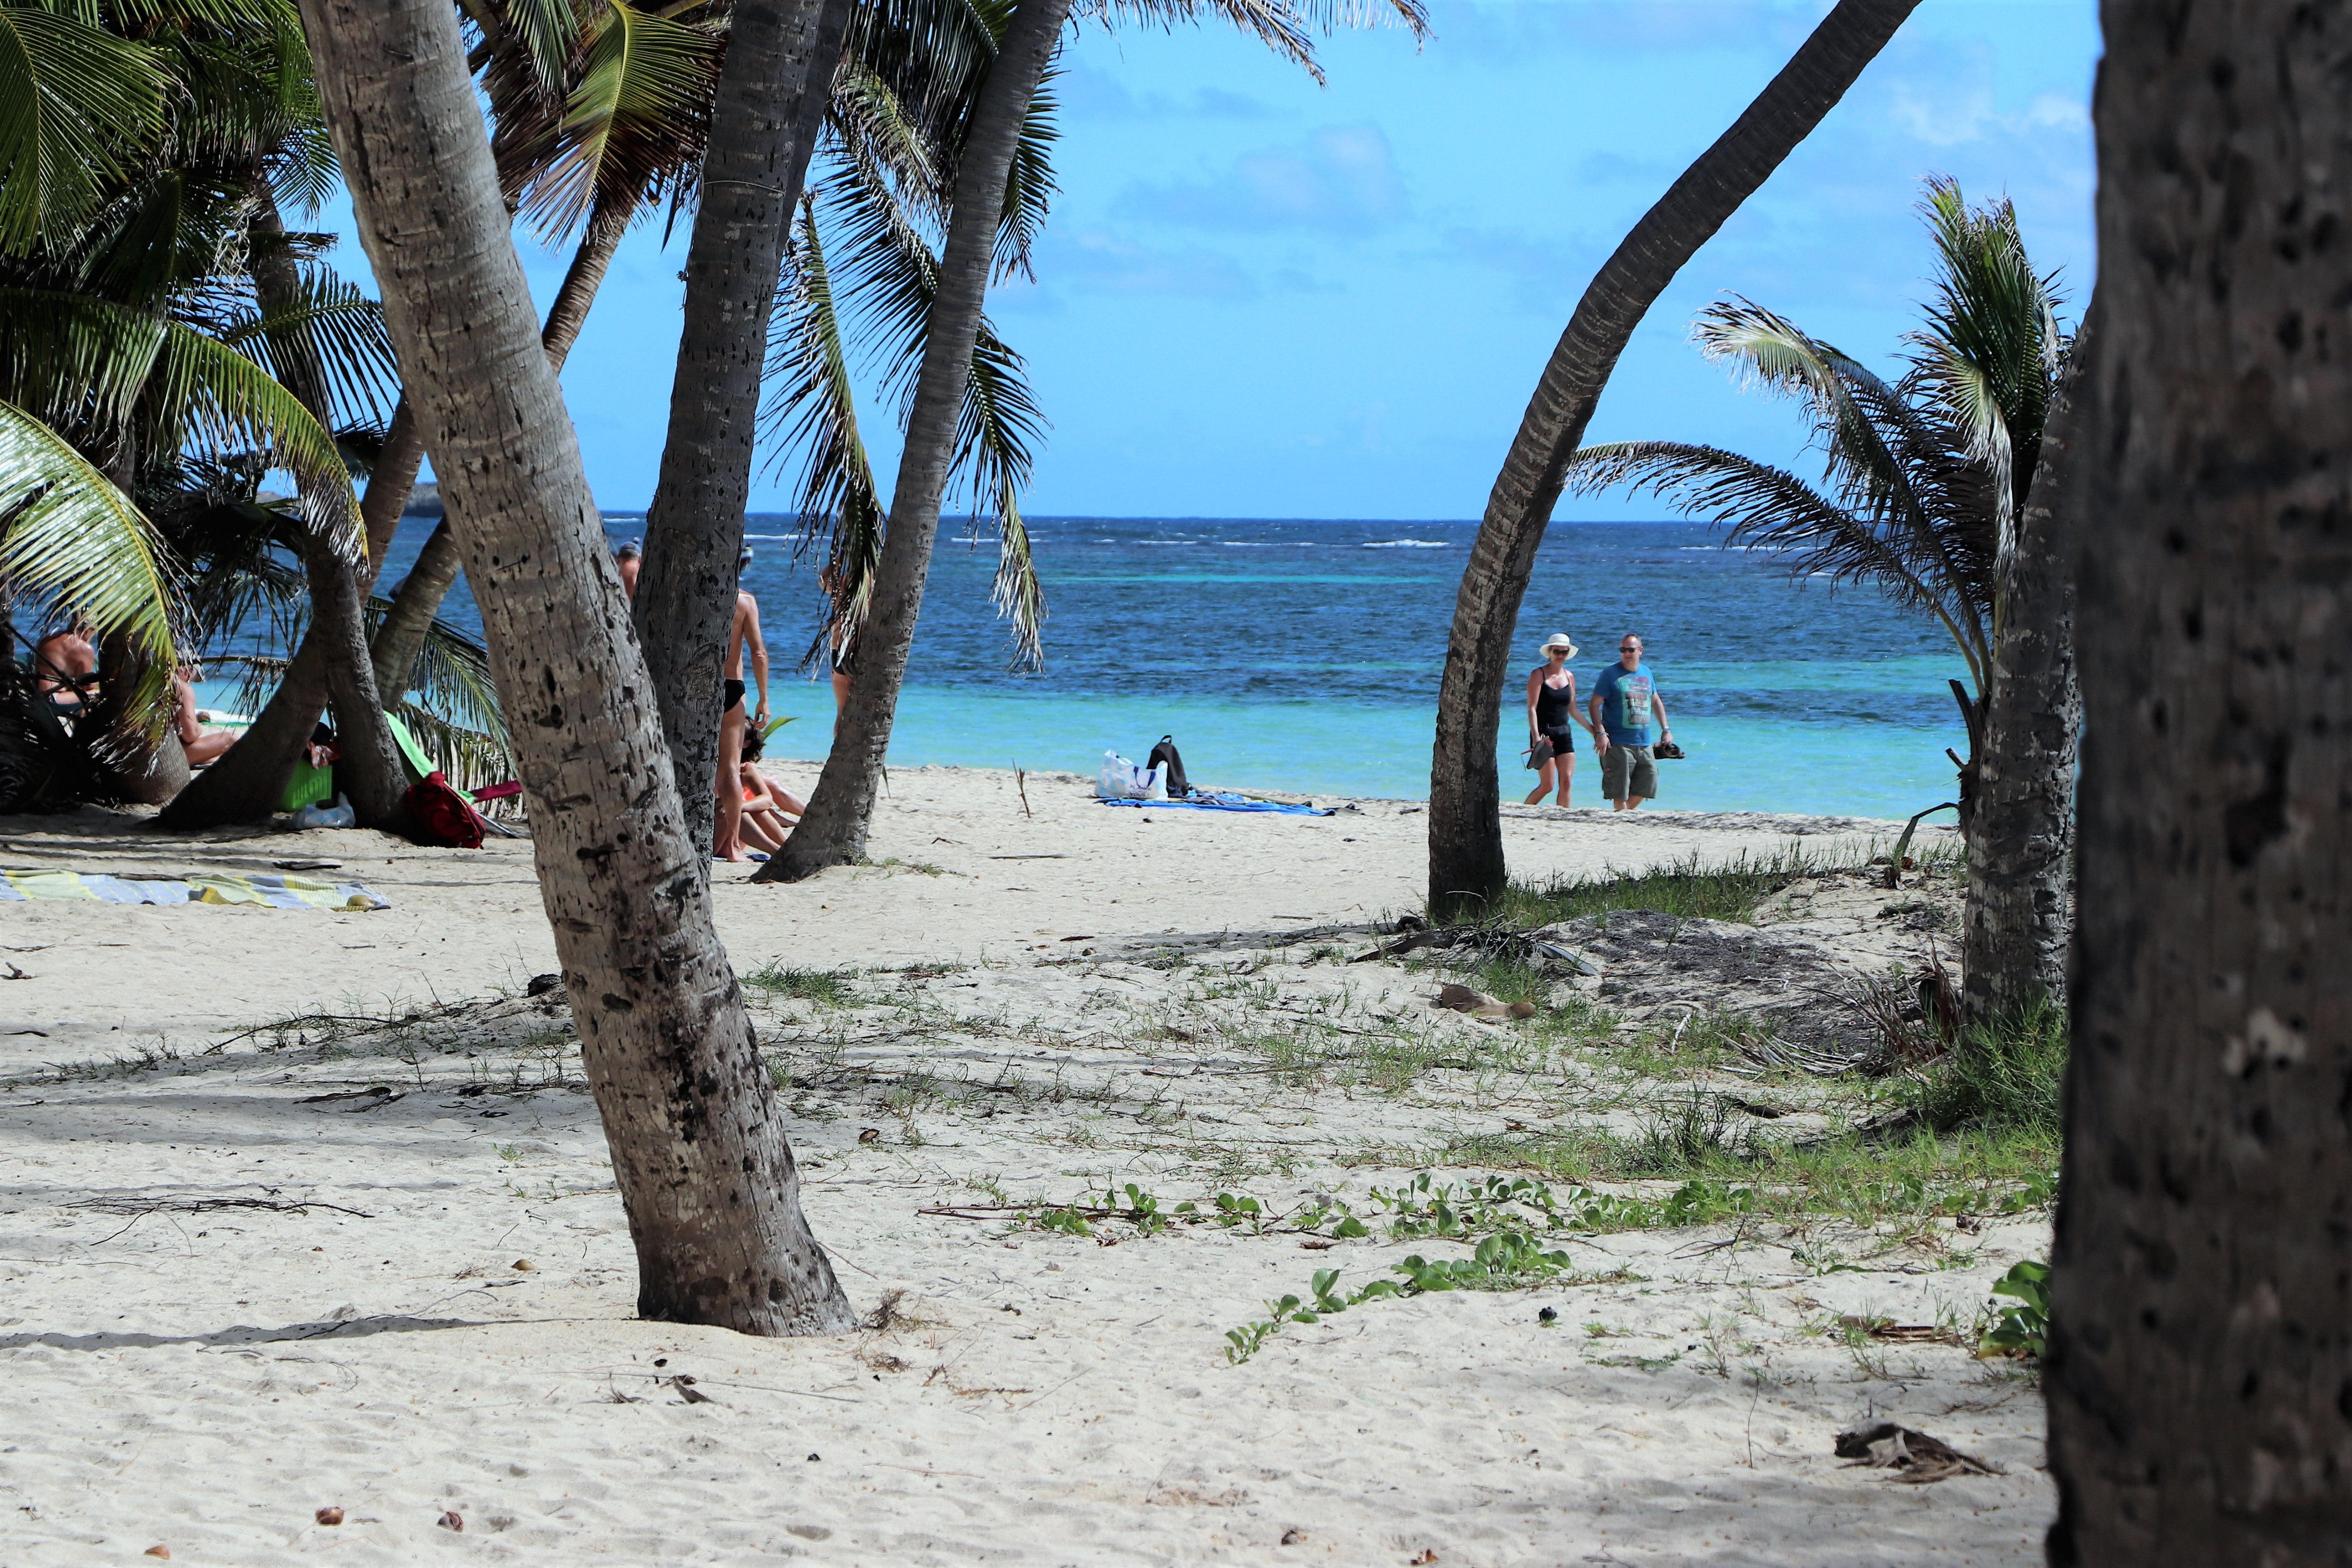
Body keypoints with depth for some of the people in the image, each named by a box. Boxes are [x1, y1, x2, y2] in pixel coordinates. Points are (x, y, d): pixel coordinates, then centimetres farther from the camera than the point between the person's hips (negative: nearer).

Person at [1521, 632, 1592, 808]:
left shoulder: (1569, 676, 11)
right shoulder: (1539, 674, -6)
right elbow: (1532, 708, -12)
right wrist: (1536, 736, -23)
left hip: (1565, 734, 5)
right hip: (1544, 734, -5)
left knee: (1566, 782, -4)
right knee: (1548, 785, -7)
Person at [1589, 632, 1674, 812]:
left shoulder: (1646, 674, 13)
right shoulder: (1611, 674, -4)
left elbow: (1656, 703, 25)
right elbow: (1595, 705, -7)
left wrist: (1665, 730, 17)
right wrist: (1600, 733, -18)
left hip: (1644, 743, 6)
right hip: (1618, 743, -6)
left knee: (1649, 780, 5)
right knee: (1620, 784, -5)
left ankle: (1628, 808, 21)